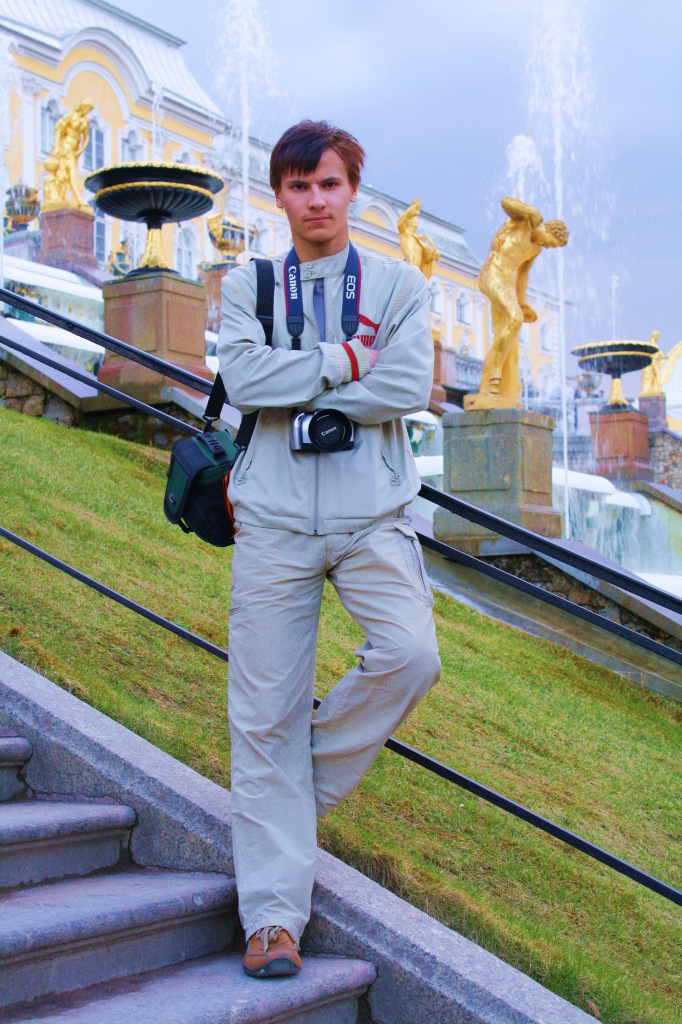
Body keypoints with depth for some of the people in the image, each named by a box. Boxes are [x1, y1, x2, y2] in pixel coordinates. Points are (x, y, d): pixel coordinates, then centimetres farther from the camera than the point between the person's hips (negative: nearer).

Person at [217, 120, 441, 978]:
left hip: (371, 514, 0)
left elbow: (410, 387, -8)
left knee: (410, 656, -22)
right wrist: (345, 361, -7)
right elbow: (242, 377, -8)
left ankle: (312, 773, 7)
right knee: (264, 714, -2)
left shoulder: (398, 284, 10)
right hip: (274, 520, 0)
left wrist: (295, 386, -6)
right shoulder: (247, 286, 12)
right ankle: (273, 915, 5)